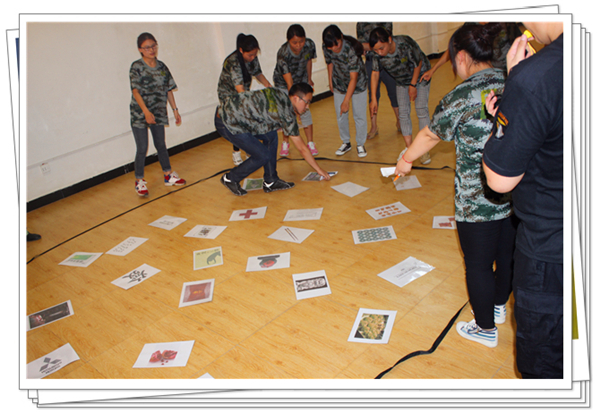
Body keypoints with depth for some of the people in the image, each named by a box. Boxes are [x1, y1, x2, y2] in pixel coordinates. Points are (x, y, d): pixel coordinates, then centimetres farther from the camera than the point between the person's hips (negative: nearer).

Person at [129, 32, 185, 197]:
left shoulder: (162, 67, 5)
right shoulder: (136, 67, -10)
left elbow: (169, 90, 9)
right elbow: (135, 91, -16)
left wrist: (175, 110, 8)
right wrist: (146, 112, -25)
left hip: (158, 113, 4)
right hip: (139, 114, -4)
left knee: (161, 145, 15)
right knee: (142, 149, -2)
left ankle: (168, 176, 27)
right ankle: (139, 181, 11)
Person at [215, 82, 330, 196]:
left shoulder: (281, 94, 5)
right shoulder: (286, 115, -15)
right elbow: (302, 148, -8)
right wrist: (319, 170, 3)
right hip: (227, 123, -9)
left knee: (271, 136, 8)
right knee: (263, 156, -5)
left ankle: (270, 182, 14)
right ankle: (231, 179, 15)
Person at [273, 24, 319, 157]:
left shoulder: (309, 45, -24)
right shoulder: (283, 54, -36)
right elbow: (289, 83, -38)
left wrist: (309, 79, 12)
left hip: (302, 81, 3)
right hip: (283, 83, -3)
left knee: (305, 110, -5)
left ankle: (310, 143, 5)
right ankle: (285, 143, 19)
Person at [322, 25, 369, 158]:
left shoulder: (351, 50, -33)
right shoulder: (326, 48, -18)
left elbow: (353, 78, -30)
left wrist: (346, 101, -30)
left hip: (357, 84, -4)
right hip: (339, 85, 4)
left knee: (359, 116, 0)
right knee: (340, 116, 7)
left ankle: (360, 144, 18)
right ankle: (346, 143, 25)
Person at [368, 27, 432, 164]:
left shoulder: (405, 44, -37)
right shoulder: (378, 54, -25)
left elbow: (418, 64, -22)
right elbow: (375, 73, -11)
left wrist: (413, 85, -16)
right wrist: (373, 98, -13)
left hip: (419, 76, -4)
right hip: (401, 81, 4)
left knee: (421, 110, -8)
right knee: (403, 112, -2)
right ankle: (409, 149, 5)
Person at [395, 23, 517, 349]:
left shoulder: (460, 98, -15)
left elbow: (431, 135, -1)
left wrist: (406, 160, 16)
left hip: (477, 200, -6)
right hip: (516, 193, 6)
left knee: (478, 264, 12)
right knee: (508, 254, 24)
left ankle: (486, 329, 30)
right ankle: (498, 306, 49)